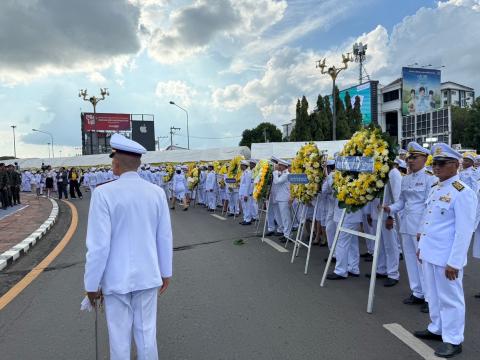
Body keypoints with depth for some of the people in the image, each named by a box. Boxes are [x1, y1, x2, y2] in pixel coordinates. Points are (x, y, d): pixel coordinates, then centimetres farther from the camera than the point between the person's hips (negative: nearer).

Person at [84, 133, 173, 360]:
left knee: (119, 338, 13)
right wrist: (166, 272, 14)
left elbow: (99, 245, -16)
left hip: (116, 278, -3)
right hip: (148, 276, 3)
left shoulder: (104, 193, -17)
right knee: (147, 333, 17)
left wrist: (92, 284, -3)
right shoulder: (157, 192, -5)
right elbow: (165, 238, 1)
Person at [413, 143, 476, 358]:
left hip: (446, 258, -8)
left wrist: (454, 262, -19)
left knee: (450, 298, 6)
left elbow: (464, 232, -18)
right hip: (429, 253, 8)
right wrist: (422, 246, 19)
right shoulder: (435, 189, 10)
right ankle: (436, 329, 37)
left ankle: (453, 340, 21)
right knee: (433, 295, 20)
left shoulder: (463, 193, -16)